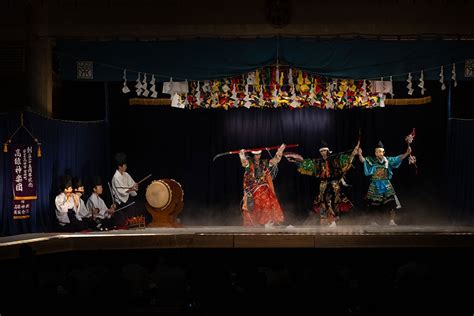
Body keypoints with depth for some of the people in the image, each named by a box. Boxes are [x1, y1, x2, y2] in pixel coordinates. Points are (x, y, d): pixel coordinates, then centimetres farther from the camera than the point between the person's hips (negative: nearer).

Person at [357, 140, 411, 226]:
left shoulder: (388, 160, 3)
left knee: (391, 203, -10)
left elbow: (399, 158, 0)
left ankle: (392, 221, -6)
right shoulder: (371, 160, -2)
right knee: (374, 205, 3)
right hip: (375, 186, -1)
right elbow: (363, 160, -18)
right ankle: (374, 222, 17)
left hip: (386, 185, 1)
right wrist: (360, 155, -39)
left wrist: (407, 153, -13)